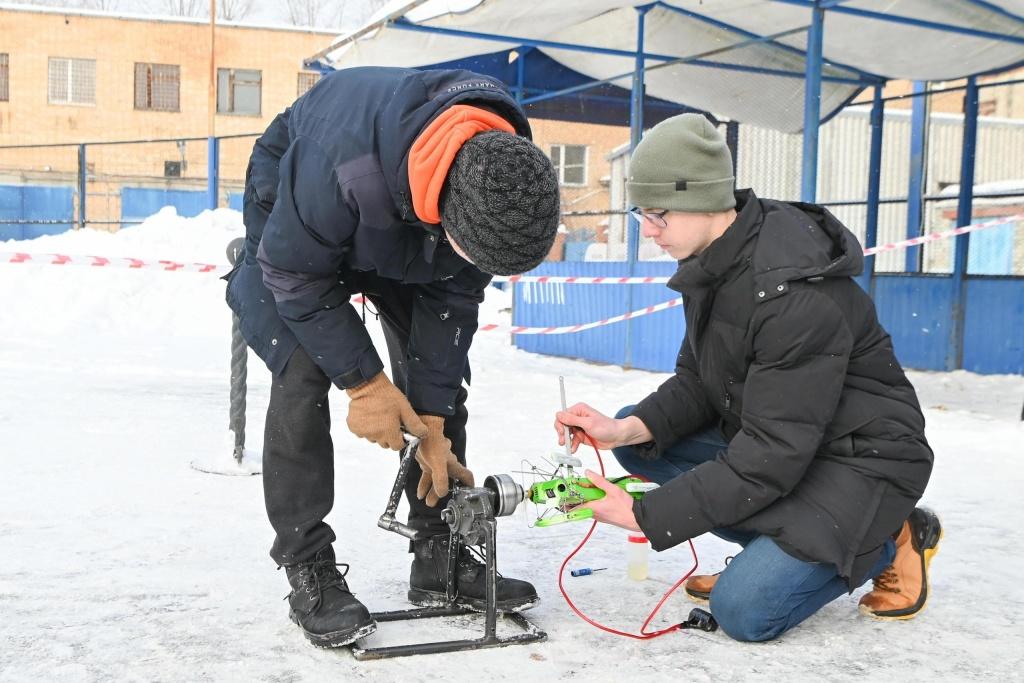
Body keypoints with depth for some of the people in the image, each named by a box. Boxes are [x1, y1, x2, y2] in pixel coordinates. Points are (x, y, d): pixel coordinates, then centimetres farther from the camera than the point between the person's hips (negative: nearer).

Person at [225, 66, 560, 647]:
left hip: (408, 236, 5)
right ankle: (309, 570, -8)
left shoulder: (503, 175, -30)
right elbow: (296, 272, -29)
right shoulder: (345, 162, -46)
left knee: (441, 376, -2)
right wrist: (364, 381, -26)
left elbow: (454, 296, -18)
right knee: (303, 377, -19)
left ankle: (440, 556, 8)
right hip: (294, 207, -4)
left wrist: (432, 420, -17)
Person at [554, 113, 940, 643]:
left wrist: (644, 515, -26)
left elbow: (770, 457, -30)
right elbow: (696, 382, 3)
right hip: (772, 435, 9)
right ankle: (774, 546, 3)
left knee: (743, 610, -21)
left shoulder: (795, 292, -31)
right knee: (633, 432, -4)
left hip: (862, 457, -8)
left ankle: (890, 539, 4)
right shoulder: (711, 261, -3)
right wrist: (627, 430, -17)